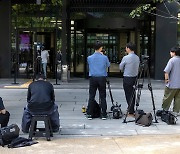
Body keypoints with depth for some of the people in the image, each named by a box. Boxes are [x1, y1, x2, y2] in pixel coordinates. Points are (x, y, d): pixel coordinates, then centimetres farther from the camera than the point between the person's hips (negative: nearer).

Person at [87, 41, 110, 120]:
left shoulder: (89, 58, -2)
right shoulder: (104, 57, -4)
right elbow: (108, 65, 13)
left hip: (93, 78, 1)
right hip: (102, 78, 0)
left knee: (91, 97, 4)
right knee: (103, 97, 6)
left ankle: (89, 114, 6)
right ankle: (104, 114, 9)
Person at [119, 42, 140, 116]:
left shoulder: (125, 58, -16)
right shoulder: (137, 57, 3)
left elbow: (121, 68, -4)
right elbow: (138, 68, 12)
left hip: (127, 78, -6)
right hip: (135, 77, 6)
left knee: (128, 95, 0)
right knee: (132, 94, 15)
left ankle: (131, 112, 3)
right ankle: (132, 109, 24)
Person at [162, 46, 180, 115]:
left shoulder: (172, 60, -12)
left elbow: (166, 71, -19)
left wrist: (166, 79, -9)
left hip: (172, 84, -6)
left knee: (167, 98, 5)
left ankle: (164, 110, 13)